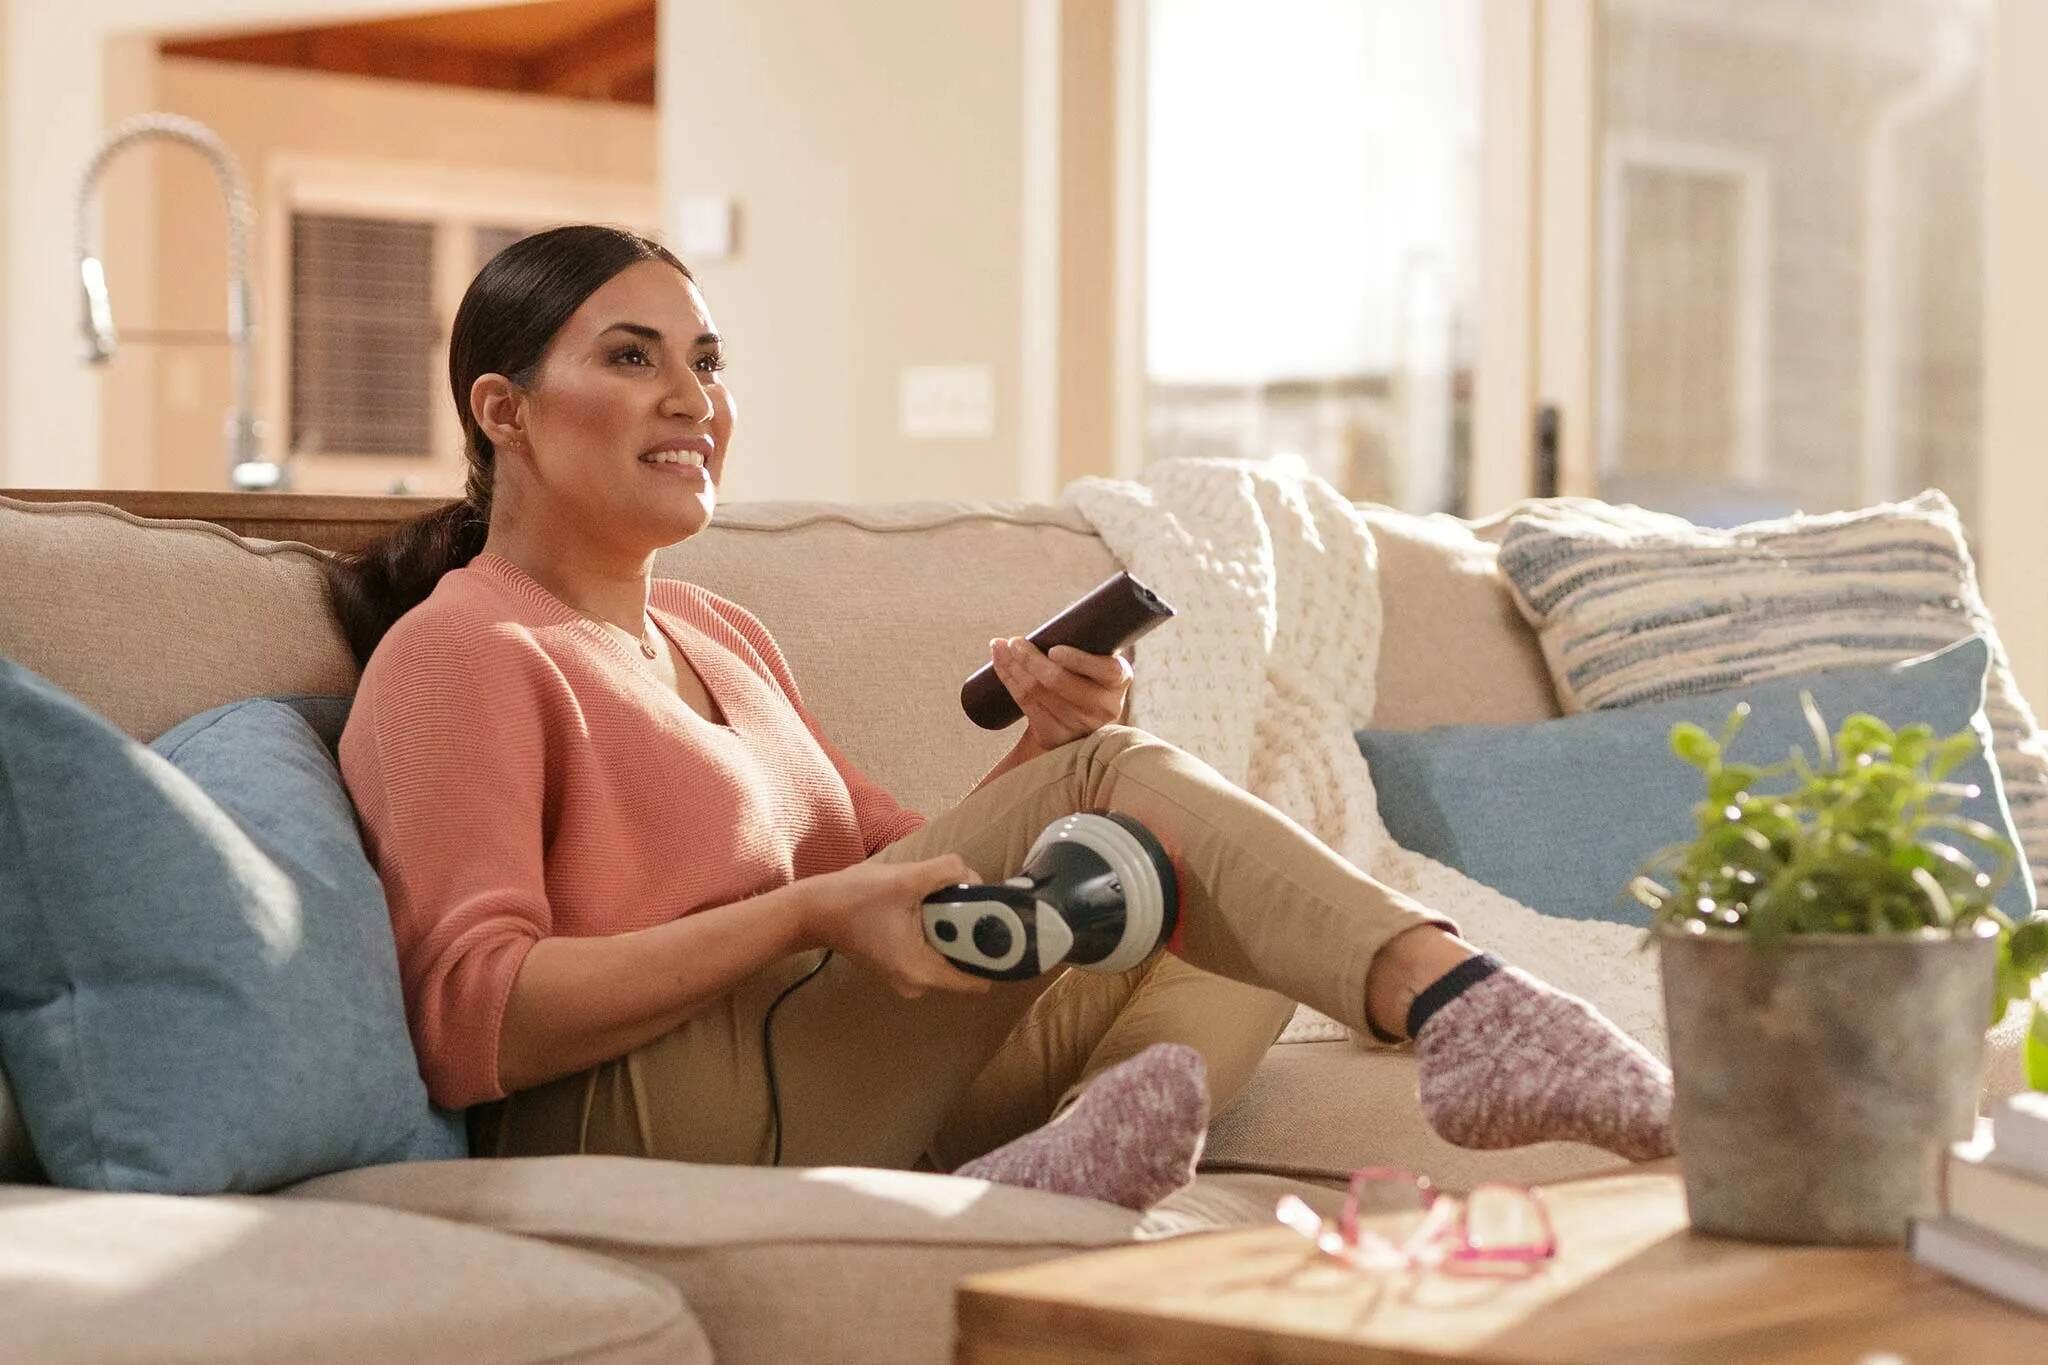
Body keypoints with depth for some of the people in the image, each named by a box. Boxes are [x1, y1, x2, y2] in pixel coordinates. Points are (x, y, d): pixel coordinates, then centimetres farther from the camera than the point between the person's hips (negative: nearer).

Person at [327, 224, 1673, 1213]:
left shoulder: (720, 635, 24)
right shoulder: (461, 656, -3)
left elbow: (887, 861, 21)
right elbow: (470, 1022, -14)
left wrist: (1036, 752, 1)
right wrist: (808, 916, -21)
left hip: (797, 1073, 8)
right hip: (621, 1128, -8)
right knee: (1111, 783, -16)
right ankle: (1467, 1016, -28)